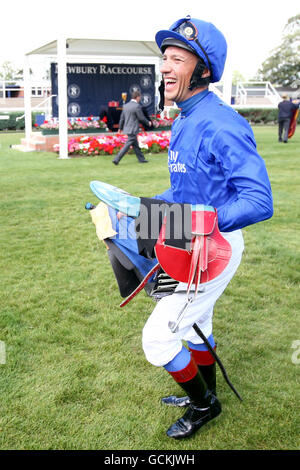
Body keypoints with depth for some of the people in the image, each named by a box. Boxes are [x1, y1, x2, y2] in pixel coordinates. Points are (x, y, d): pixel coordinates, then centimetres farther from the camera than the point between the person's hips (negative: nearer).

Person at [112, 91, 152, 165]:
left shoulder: (126, 105, 8)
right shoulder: (137, 106, -15)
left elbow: (122, 117, 13)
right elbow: (141, 118, -10)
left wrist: (120, 127, 23)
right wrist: (148, 123, 7)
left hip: (127, 128, 8)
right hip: (133, 129, -8)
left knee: (136, 145, 15)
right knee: (127, 145, -6)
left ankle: (141, 159, 23)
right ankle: (116, 159, -9)